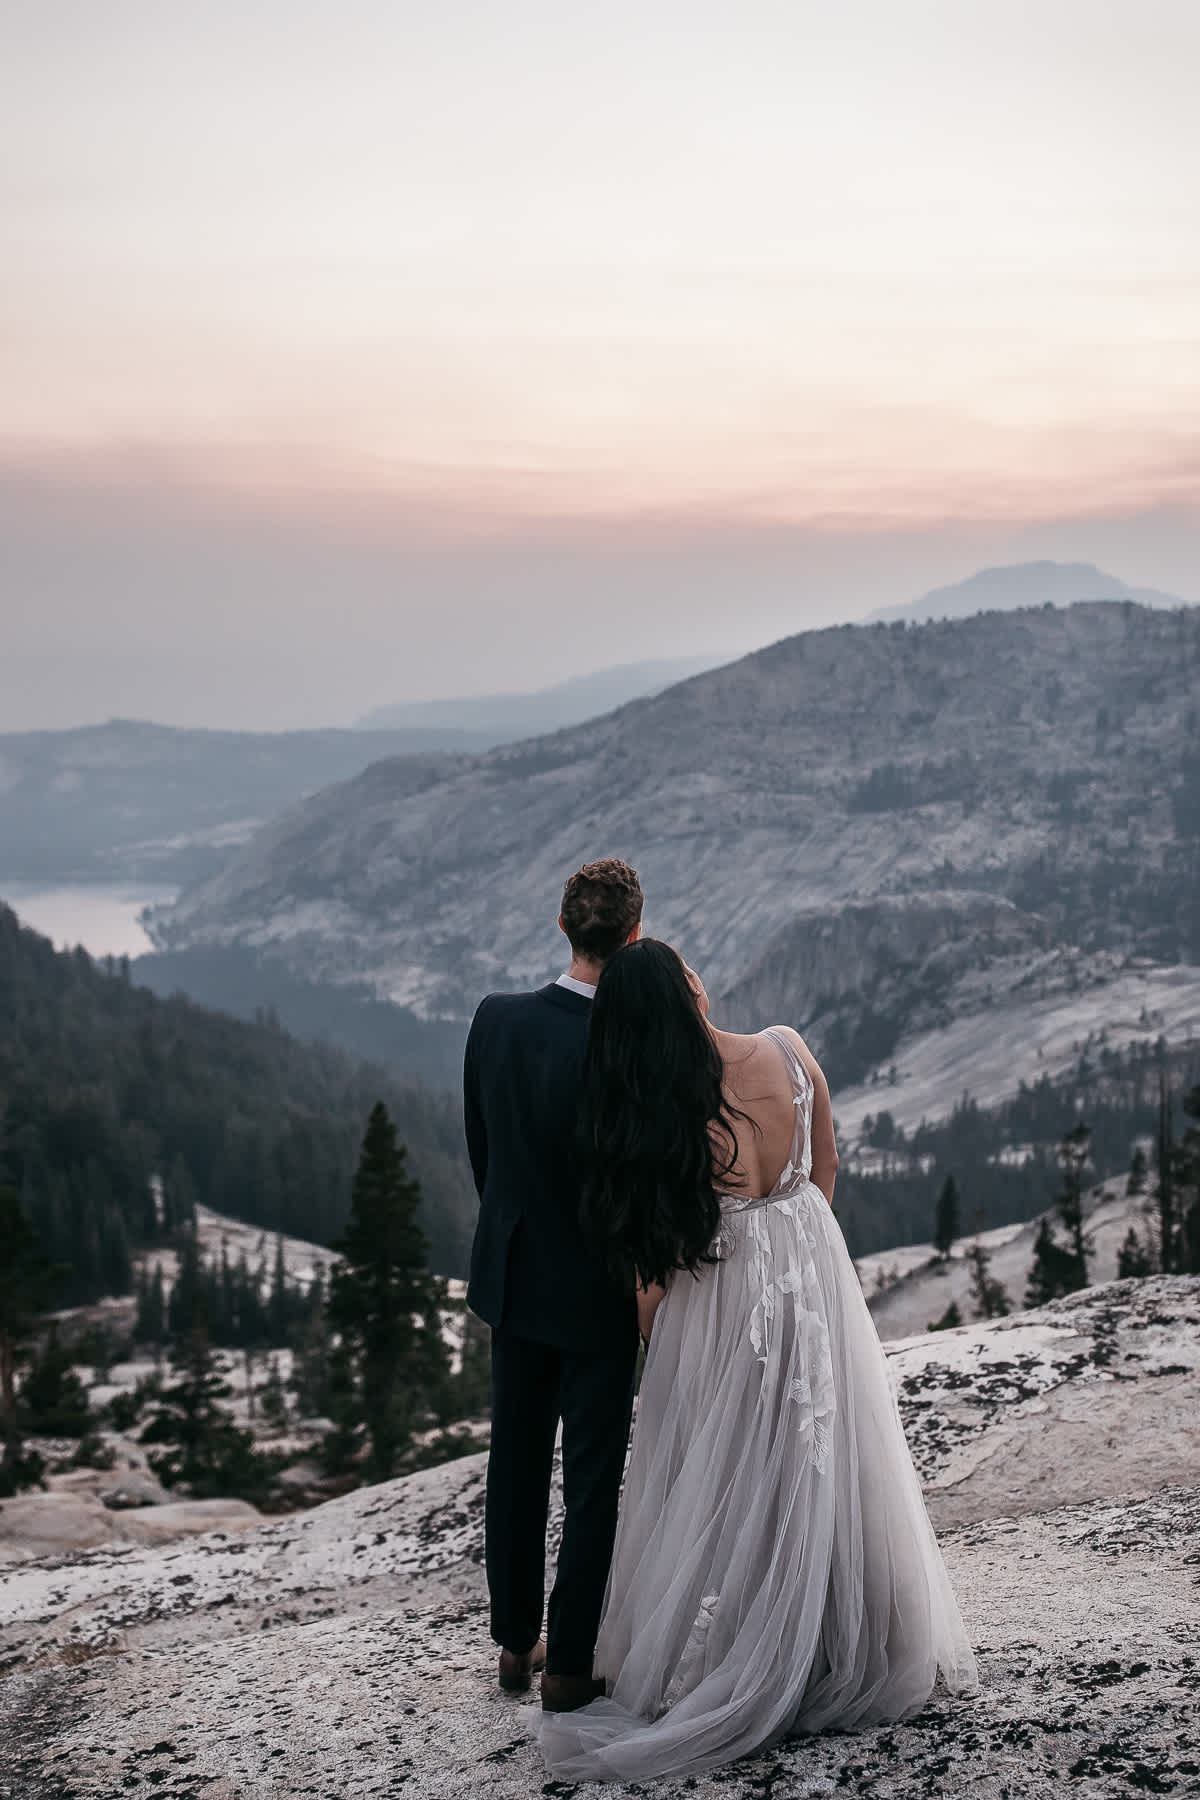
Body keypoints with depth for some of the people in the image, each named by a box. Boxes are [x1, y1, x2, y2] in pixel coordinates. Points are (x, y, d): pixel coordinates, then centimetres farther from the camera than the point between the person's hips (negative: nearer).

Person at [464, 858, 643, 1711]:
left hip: (513, 1278, 5)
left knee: (517, 1464, 18)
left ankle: (515, 1643, 32)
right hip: (597, 1292, -5)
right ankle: (570, 1663, 18)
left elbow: (479, 1149, 2)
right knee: (594, 1480, 10)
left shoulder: (494, 1019, -9)